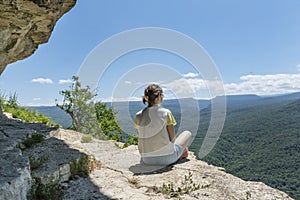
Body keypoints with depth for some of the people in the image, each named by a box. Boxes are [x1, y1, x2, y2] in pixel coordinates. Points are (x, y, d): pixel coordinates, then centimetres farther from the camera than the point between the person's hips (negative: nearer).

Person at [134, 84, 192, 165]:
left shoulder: (138, 116, -3)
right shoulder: (166, 113, -14)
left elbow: (142, 136, 7)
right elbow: (172, 138, -9)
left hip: (146, 160, 4)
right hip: (166, 158, -4)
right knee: (187, 134, 18)